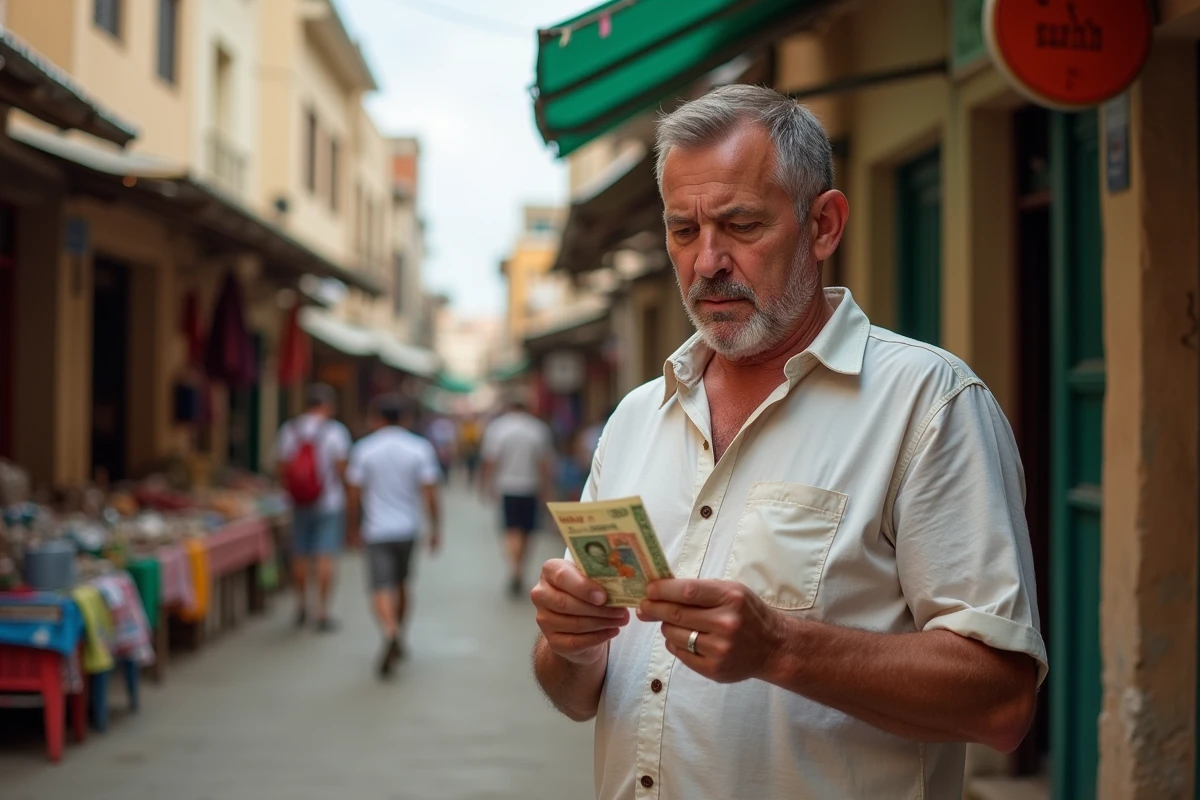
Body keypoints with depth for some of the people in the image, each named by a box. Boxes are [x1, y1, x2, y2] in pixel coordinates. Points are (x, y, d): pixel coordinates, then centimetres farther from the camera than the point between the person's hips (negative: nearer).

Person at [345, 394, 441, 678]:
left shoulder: (363, 449, -4)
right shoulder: (420, 448, -1)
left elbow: (355, 493, -2)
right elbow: (430, 493, -5)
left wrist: (354, 527, 11)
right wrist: (435, 529, 2)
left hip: (377, 530, -3)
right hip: (408, 527, 3)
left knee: (381, 588, -6)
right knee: (401, 583, 20)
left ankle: (390, 632, -32)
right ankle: (398, 641, 30)